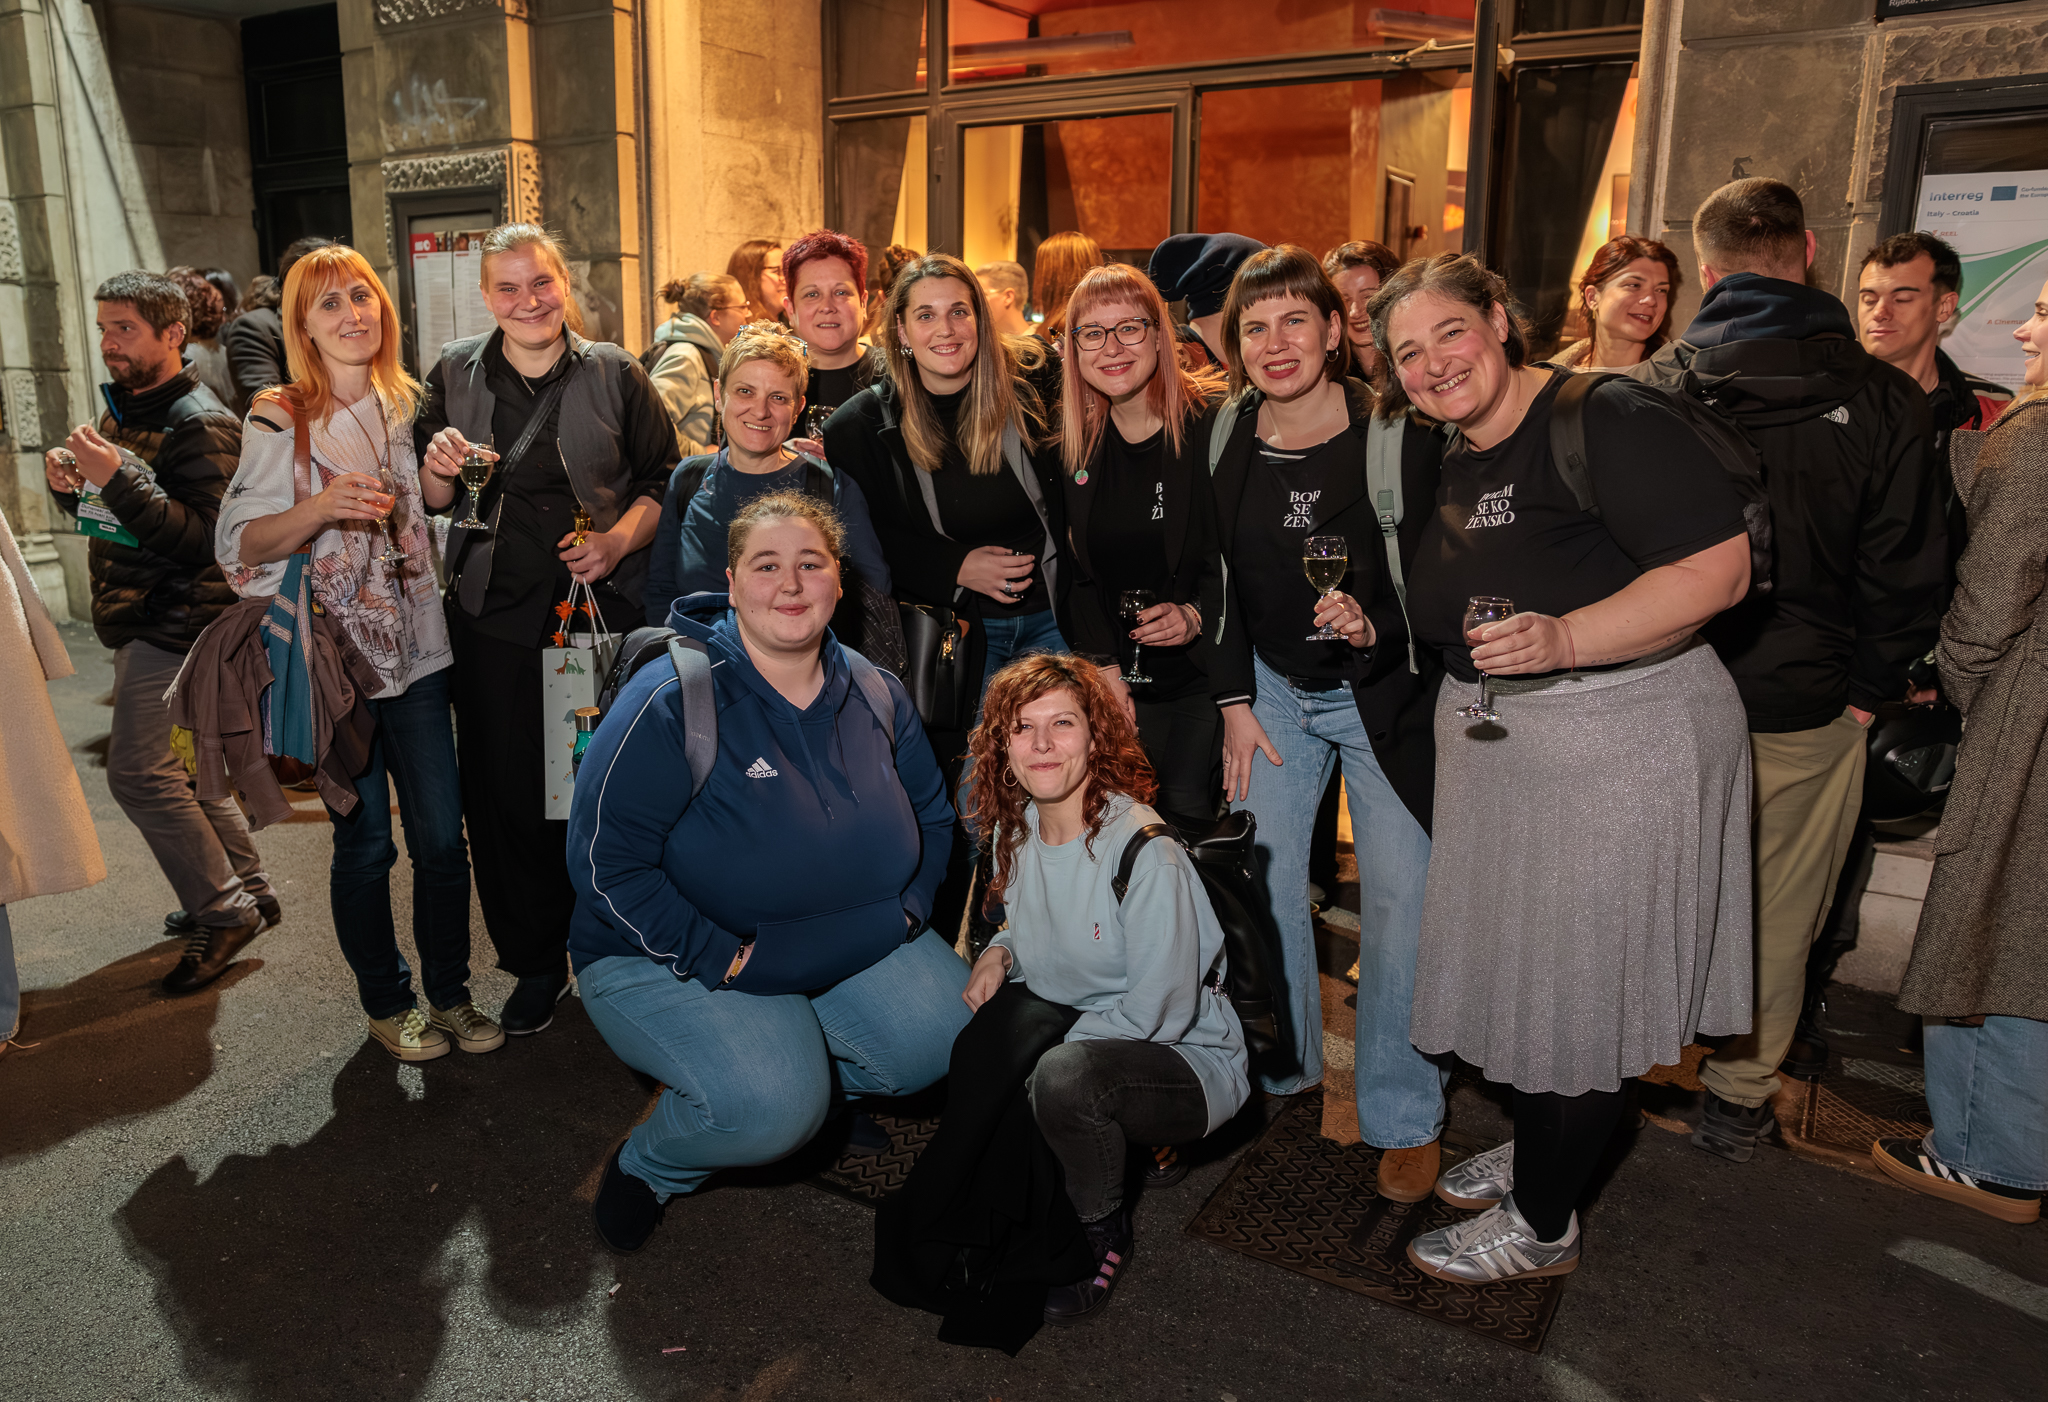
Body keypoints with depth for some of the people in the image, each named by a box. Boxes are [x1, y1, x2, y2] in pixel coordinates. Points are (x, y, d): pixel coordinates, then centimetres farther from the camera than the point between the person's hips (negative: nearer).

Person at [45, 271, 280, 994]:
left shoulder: (202, 424, -15)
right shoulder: (123, 408, 14)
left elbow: (202, 539, -23)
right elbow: (108, 514, 22)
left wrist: (118, 477, -28)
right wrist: (70, 485, 1)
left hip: (177, 621, -10)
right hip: (144, 621, 10)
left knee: (138, 770, -10)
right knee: (182, 767, 15)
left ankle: (223, 912, 0)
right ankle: (247, 889, 27)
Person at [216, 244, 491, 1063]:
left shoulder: (412, 406, 9)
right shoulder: (279, 421, -4)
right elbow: (240, 543, -11)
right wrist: (319, 508, -26)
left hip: (416, 651, 3)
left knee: (442, 835, 4)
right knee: (365, 843, 5)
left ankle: (450, 993, 21)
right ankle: (386, 1002, 24)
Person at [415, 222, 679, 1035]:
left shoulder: (615, 374, 3)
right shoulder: (455, 375, 7)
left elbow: (664, 479, 3)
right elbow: (431, 506, 10)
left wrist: (619, 540, -14)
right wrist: (436, 468, -12)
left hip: (604, 609, -1)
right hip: (494, 616, 2)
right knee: (506, 794, 4)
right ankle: (536, 963, 23)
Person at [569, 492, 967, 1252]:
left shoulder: (875, 695, 0)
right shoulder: (672, 702, -19)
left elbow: (930, 813, 14)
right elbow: (606, 862, -20)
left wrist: (907, 908, -2)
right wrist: (726, 959, -23)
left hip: (850, 946, 6)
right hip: (668, 957, -5)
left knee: (951, 1038, -13)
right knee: (771, 1106, -28)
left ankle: (804, 1080, 14)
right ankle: (645, 1164, 6)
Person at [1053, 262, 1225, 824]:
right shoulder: (1075, 441, 5)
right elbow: (1078, 571, 8)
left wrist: (1197, 615, -18)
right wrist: (1105, 669, -3)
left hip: (1204, 672, -3)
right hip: (1119, 678, 4)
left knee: (1188, 816, -6)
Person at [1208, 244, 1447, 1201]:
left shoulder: (1400, 435, -16)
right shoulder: (1224, 441, -4)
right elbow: (1221, 579, 4)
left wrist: (1375, 628, -30)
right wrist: (1234, 701, 2)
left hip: (1386, 691, -3)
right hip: (1273, 689, 4)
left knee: (1399, 898, -4)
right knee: (1257, 876, 7)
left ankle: (1405, 1116, 15)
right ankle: (1280, 1064, 31)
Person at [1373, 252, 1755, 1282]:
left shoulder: (1607, 419, -16)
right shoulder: (1451, 461, 10)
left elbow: (1719, 569, -23)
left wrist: (1566, 638, -31)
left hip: (1621, 742, -8)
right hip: (1494, 743, 8)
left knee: (1579, 981, 3)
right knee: (1516, 961, 19)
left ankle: (1543, 1224, 21)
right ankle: (1537, 1148, 41)